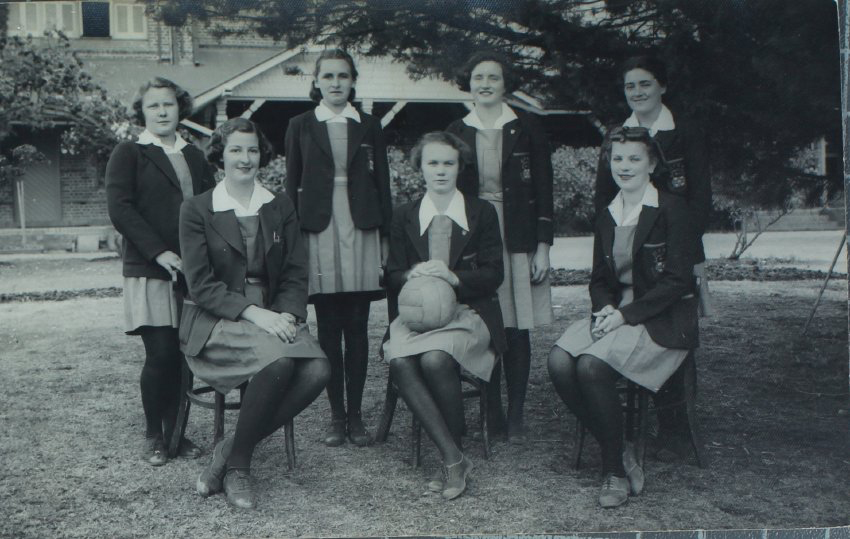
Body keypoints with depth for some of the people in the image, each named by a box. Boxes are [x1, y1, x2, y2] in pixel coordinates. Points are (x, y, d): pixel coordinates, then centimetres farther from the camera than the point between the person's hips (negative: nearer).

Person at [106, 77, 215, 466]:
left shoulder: (194, 156, 18)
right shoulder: (128, 154, 4)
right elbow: (120, 209, -6)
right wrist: (159, 252, -15)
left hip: (192, 269, 4)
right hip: (150, 271, -4)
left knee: (184, 354, 4)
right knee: (161, 354, -7)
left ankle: (176, 431, 17)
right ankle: (153, 435, 11)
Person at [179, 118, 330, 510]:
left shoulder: (280, 207, 14)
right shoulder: (196, 210, 2)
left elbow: (295, 275, 9)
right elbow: (201, 285, -7)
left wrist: (287, 315, -12)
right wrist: (253, 313, -20)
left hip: (273, 319, 4)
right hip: (215, 321, -4)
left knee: (317, 370, -26)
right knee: (279, 360, -34)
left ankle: (233, 450, -10)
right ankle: (237, 463, -12)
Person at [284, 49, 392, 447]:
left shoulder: (369, 127, 10)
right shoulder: (301, 126, 8)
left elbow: (382, 185, 10)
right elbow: (292, 184, 7)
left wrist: (385, 236, 4)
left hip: (362, 231, 1)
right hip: (319, 231, -1)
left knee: (357, 328, 2)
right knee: (328, 328, 2)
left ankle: (356, 415, 10)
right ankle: (337, 415, 10)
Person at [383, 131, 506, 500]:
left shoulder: (482, 213, 9)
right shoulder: (404, 216, 15)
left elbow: (493, 274, 1)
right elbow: (392, 276, 12)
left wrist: (453, 277, -17)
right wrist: (412, 275, -12)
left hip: (468, 311, -2)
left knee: (435, 359, -34)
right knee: (399, 362, -31)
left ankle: (451, 460, -15)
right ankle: (453, 458, -25)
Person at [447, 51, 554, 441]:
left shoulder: (527, 129, 4)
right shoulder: (457, 132, 8)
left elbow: (543, 190, 3)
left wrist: (543, 246, -4)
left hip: (518, 237, -1)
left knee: (516, 329, -1)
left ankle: (516, 414, 8)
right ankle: (491, 411, 12)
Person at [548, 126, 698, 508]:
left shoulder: (671, 209, -5)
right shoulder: (607, 217, 14)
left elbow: (678, 280, -11)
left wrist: (625, 314, -17)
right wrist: (604, 309, -6)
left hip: (662, 319, -6)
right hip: (615, 313, 6)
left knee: (592, 365, -30)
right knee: (559, 361, -22)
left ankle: (615, 468, -10)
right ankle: (620, 453, -8)